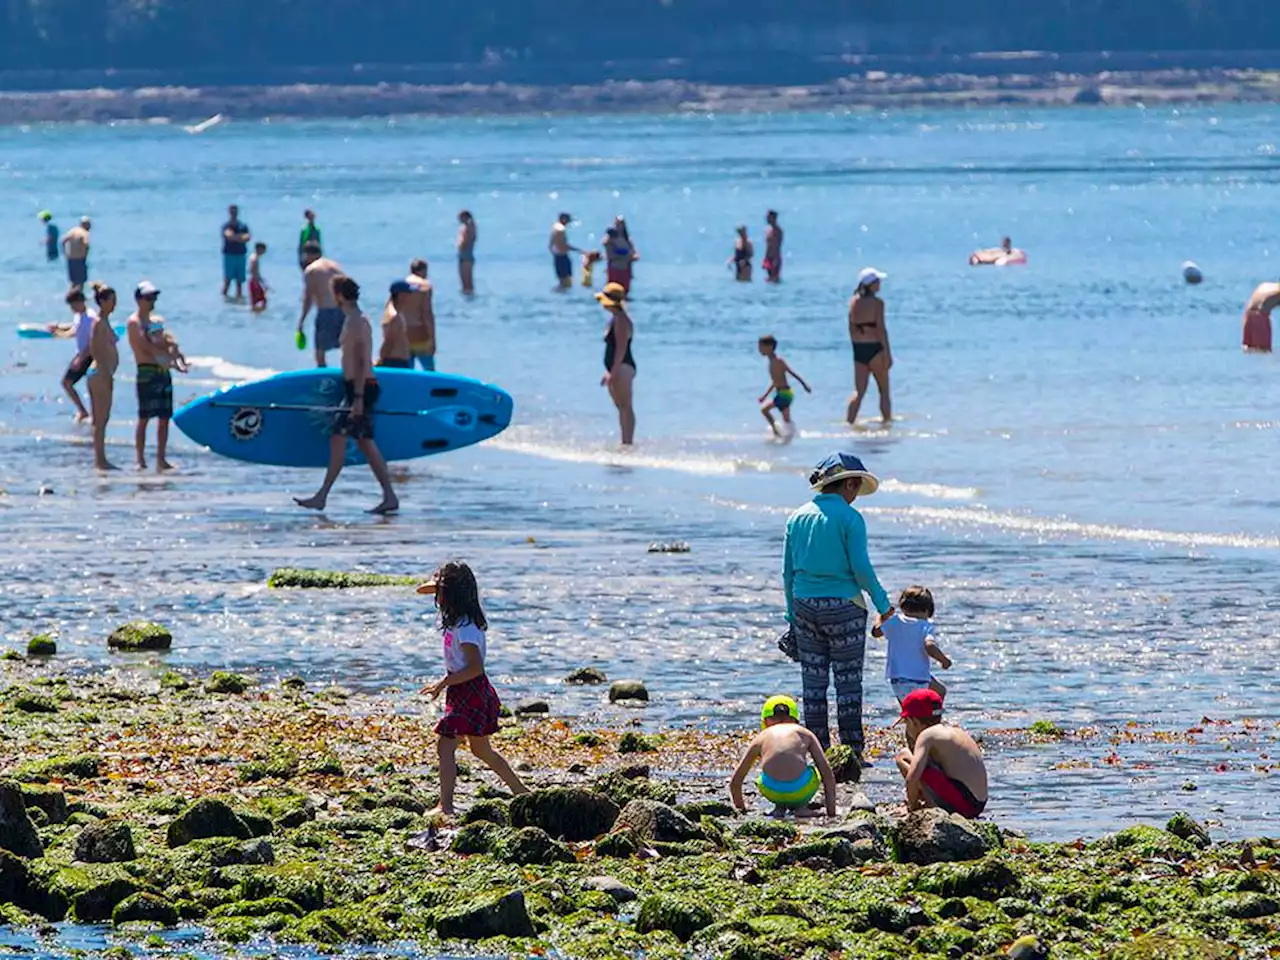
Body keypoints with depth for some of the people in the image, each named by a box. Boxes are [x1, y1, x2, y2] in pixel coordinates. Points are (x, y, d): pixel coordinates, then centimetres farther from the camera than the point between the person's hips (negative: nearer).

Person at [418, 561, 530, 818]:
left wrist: (443, 684, -23)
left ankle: (445, 806, -15)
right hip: (467, 691, 10)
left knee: (445, 747, -12)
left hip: (469, 691, -10)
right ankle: (522, 792, 31)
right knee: (481, 749, 20)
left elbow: (475, 667, -25)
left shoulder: (465, 627, -21)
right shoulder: (458, 619, 7)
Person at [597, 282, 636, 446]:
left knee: (625, 407, -10)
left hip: (622, 368, -11)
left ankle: (628, 442, -11)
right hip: (616, 369, 11)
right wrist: (609, 372, 23)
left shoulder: (621, 321, -17)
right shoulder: (615, 318, 15)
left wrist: (613, 372, -25)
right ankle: (626, 441, 21)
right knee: (622, 406, 15)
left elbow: (621, 349, -22)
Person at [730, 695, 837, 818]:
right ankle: (800, 806, 15)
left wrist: (741, 809, 47)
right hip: (801, 789, -1)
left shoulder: (760, 738, 25)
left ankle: (780, 806, 18)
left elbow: (735, 782, 30)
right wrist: (831, 812, 26)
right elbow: (828, 774, 20)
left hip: (771, 791, 1)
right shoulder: (804, 734, 24)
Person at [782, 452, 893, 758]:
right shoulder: (849, 518, -10)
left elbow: (788, 572, 10)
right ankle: (852, 752, 2)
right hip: (842, 606, -5)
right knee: (848, 681, 2)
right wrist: (882, 602, -2)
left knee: (813, 682, 9)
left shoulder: (798, 518, 7)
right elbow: (861, 567, -14)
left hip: (805, 606, 5)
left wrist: (792, 615, 16)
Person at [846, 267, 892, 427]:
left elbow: (851, 328, 11)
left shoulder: (854, 302, 6)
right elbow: (881, 329, -15)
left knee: (859, 391, 6)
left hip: (858, 348, 5)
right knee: (884, 390, 11)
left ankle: (849, 421, -4)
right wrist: (888, 353, -11)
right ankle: (887, 420, 16)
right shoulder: (877, 303, -12)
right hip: (874, 348, -5)